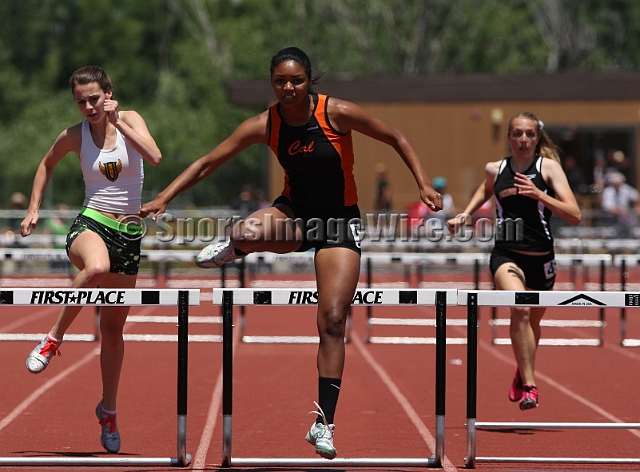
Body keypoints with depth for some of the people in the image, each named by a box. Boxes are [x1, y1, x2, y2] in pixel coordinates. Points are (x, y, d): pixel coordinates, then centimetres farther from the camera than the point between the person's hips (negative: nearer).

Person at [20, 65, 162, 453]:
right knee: (96, 267, -41)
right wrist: (34, 209, 16)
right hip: (90, 223, -2)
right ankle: (55, 337, -22)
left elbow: (155, 157, -19)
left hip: (129, 233, 2)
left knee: (114, 326, 8)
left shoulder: (130, 119, -1)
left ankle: (109, 409, 23)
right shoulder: (74, 137, 1)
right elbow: (47, 164, 21)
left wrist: (118, 122, -20)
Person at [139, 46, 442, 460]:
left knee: (333, 321, -9)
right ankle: (234, 248, 4)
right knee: (248, 232, -36)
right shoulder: (265, 125, -10)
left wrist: (424, 185, -16)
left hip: (339, 220, -1)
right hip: (294, 212, 1)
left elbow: (396, 139, -6)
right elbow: (207, 163, -4)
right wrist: (163, 199, -11)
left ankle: (324, 423, 0)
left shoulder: (337, 113, -17)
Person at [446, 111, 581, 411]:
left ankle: (521, 375, 50)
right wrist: (465, 215, 16)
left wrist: (538, 194, -22)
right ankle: (529, 386, -29)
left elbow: (574, 216, -12)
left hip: (540, 259, 1)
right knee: (519, 308, -29)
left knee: (533, 322, 18)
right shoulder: (495, 170, 4)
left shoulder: (548, 167, -3)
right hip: (506, 255, -1)